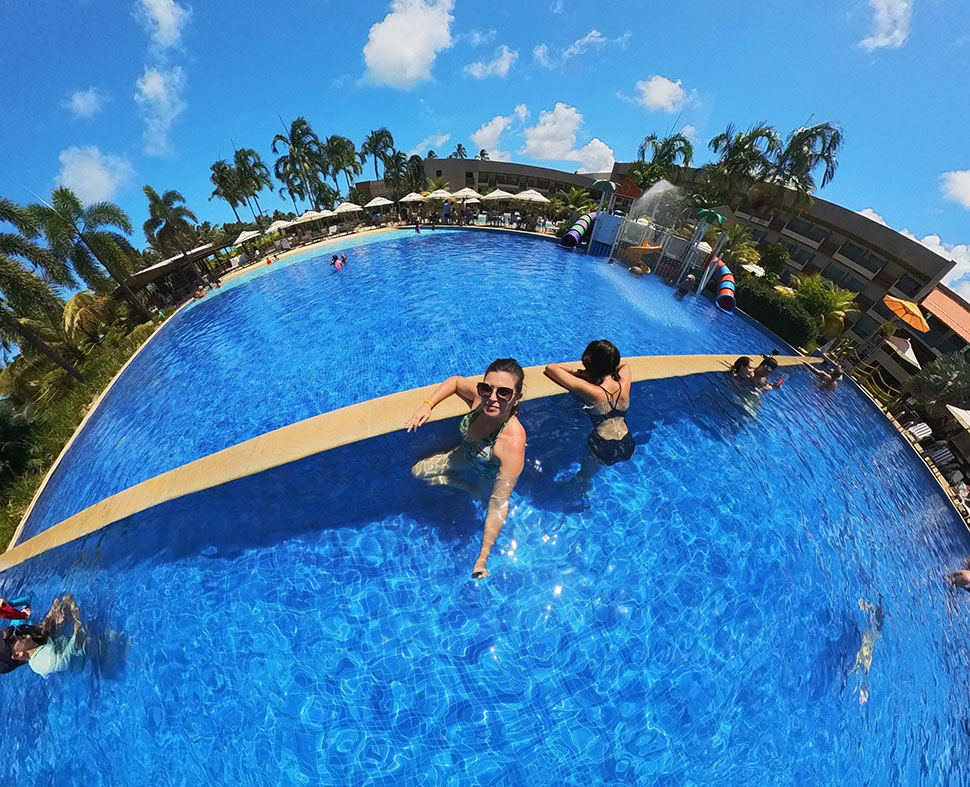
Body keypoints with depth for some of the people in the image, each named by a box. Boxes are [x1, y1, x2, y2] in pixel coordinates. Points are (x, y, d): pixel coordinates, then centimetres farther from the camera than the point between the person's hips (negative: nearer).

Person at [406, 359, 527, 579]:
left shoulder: (513, 441, -47)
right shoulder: (481, 396, -34)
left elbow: (498, 505, -41)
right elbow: (455, 381, -8)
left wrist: (482, 558, -39)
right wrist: (427, 404, -20)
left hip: (491, 474, -4)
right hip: (466, 454, 5)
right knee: (417, 472, 10)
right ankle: (467, 487, 23)